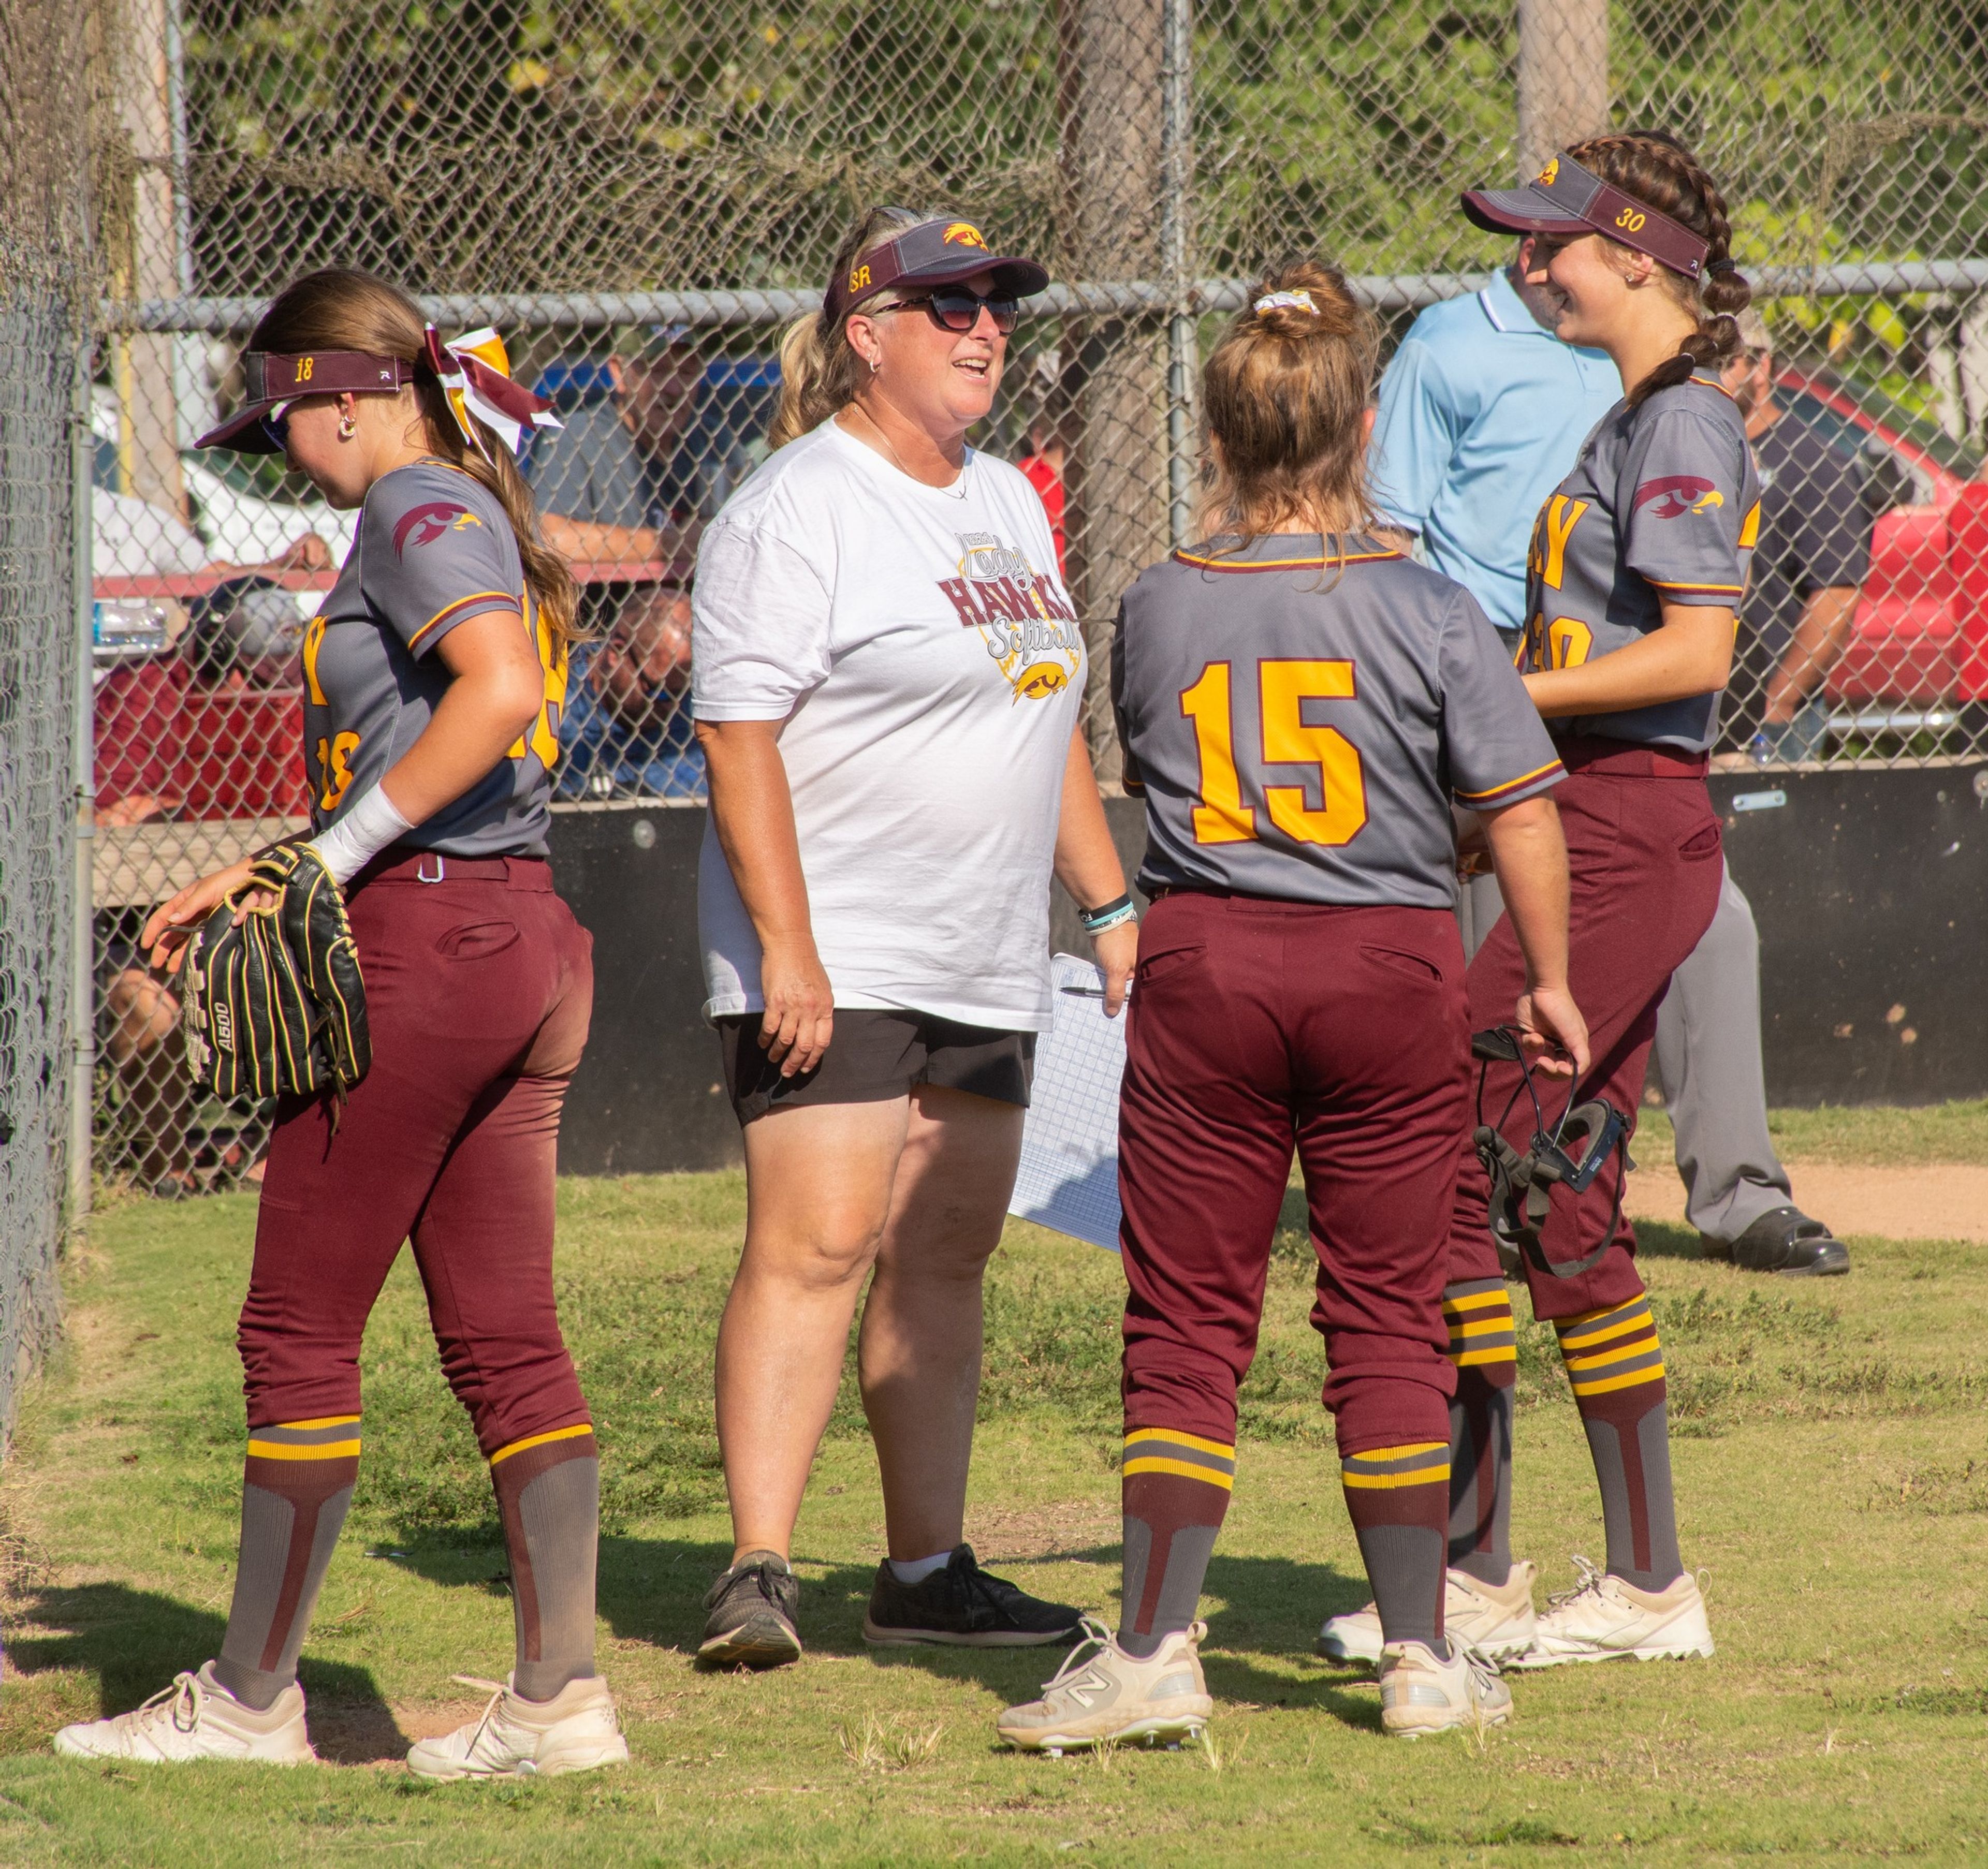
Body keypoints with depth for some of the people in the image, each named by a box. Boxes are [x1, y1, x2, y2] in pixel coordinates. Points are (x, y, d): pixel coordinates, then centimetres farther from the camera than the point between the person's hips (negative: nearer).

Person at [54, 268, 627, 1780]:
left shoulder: (417, 507, -10)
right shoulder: (476, 515, 20)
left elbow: (500, 691, -27)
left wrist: (338, 851, -22)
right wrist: (258, 881, 18)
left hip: (423, 932, -10)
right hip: (521, 937, 10)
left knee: (301, 1330, -1)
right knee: (506, 1338, 6)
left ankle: (252, 1698, 5)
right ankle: (562, 1693, 2)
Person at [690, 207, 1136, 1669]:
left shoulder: (1009, 505, 17)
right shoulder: (799, 511, -10)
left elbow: (1051, 721, 25)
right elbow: (740, 734, -15)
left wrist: (1111, 904, 20)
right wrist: (787, 948, -22)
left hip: (989, 972, 8)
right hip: (836, 965, -8)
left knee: (947, 1258, 9)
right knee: (814, 1246, -15)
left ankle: (927, 1571, 15)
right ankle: (759, 1573, -19)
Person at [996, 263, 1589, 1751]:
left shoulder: (1158, 612, 0)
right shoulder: (1428, 611, -6)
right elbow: (1521, 807, -4)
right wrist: (1550, 980, 8)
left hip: (1203, 962, 1)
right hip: (1393, 963, 0)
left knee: (1188, 1323, 5)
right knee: (1389, 1318, 8)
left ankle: (1155, 1651, -2)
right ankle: (1423, 1656, 13)